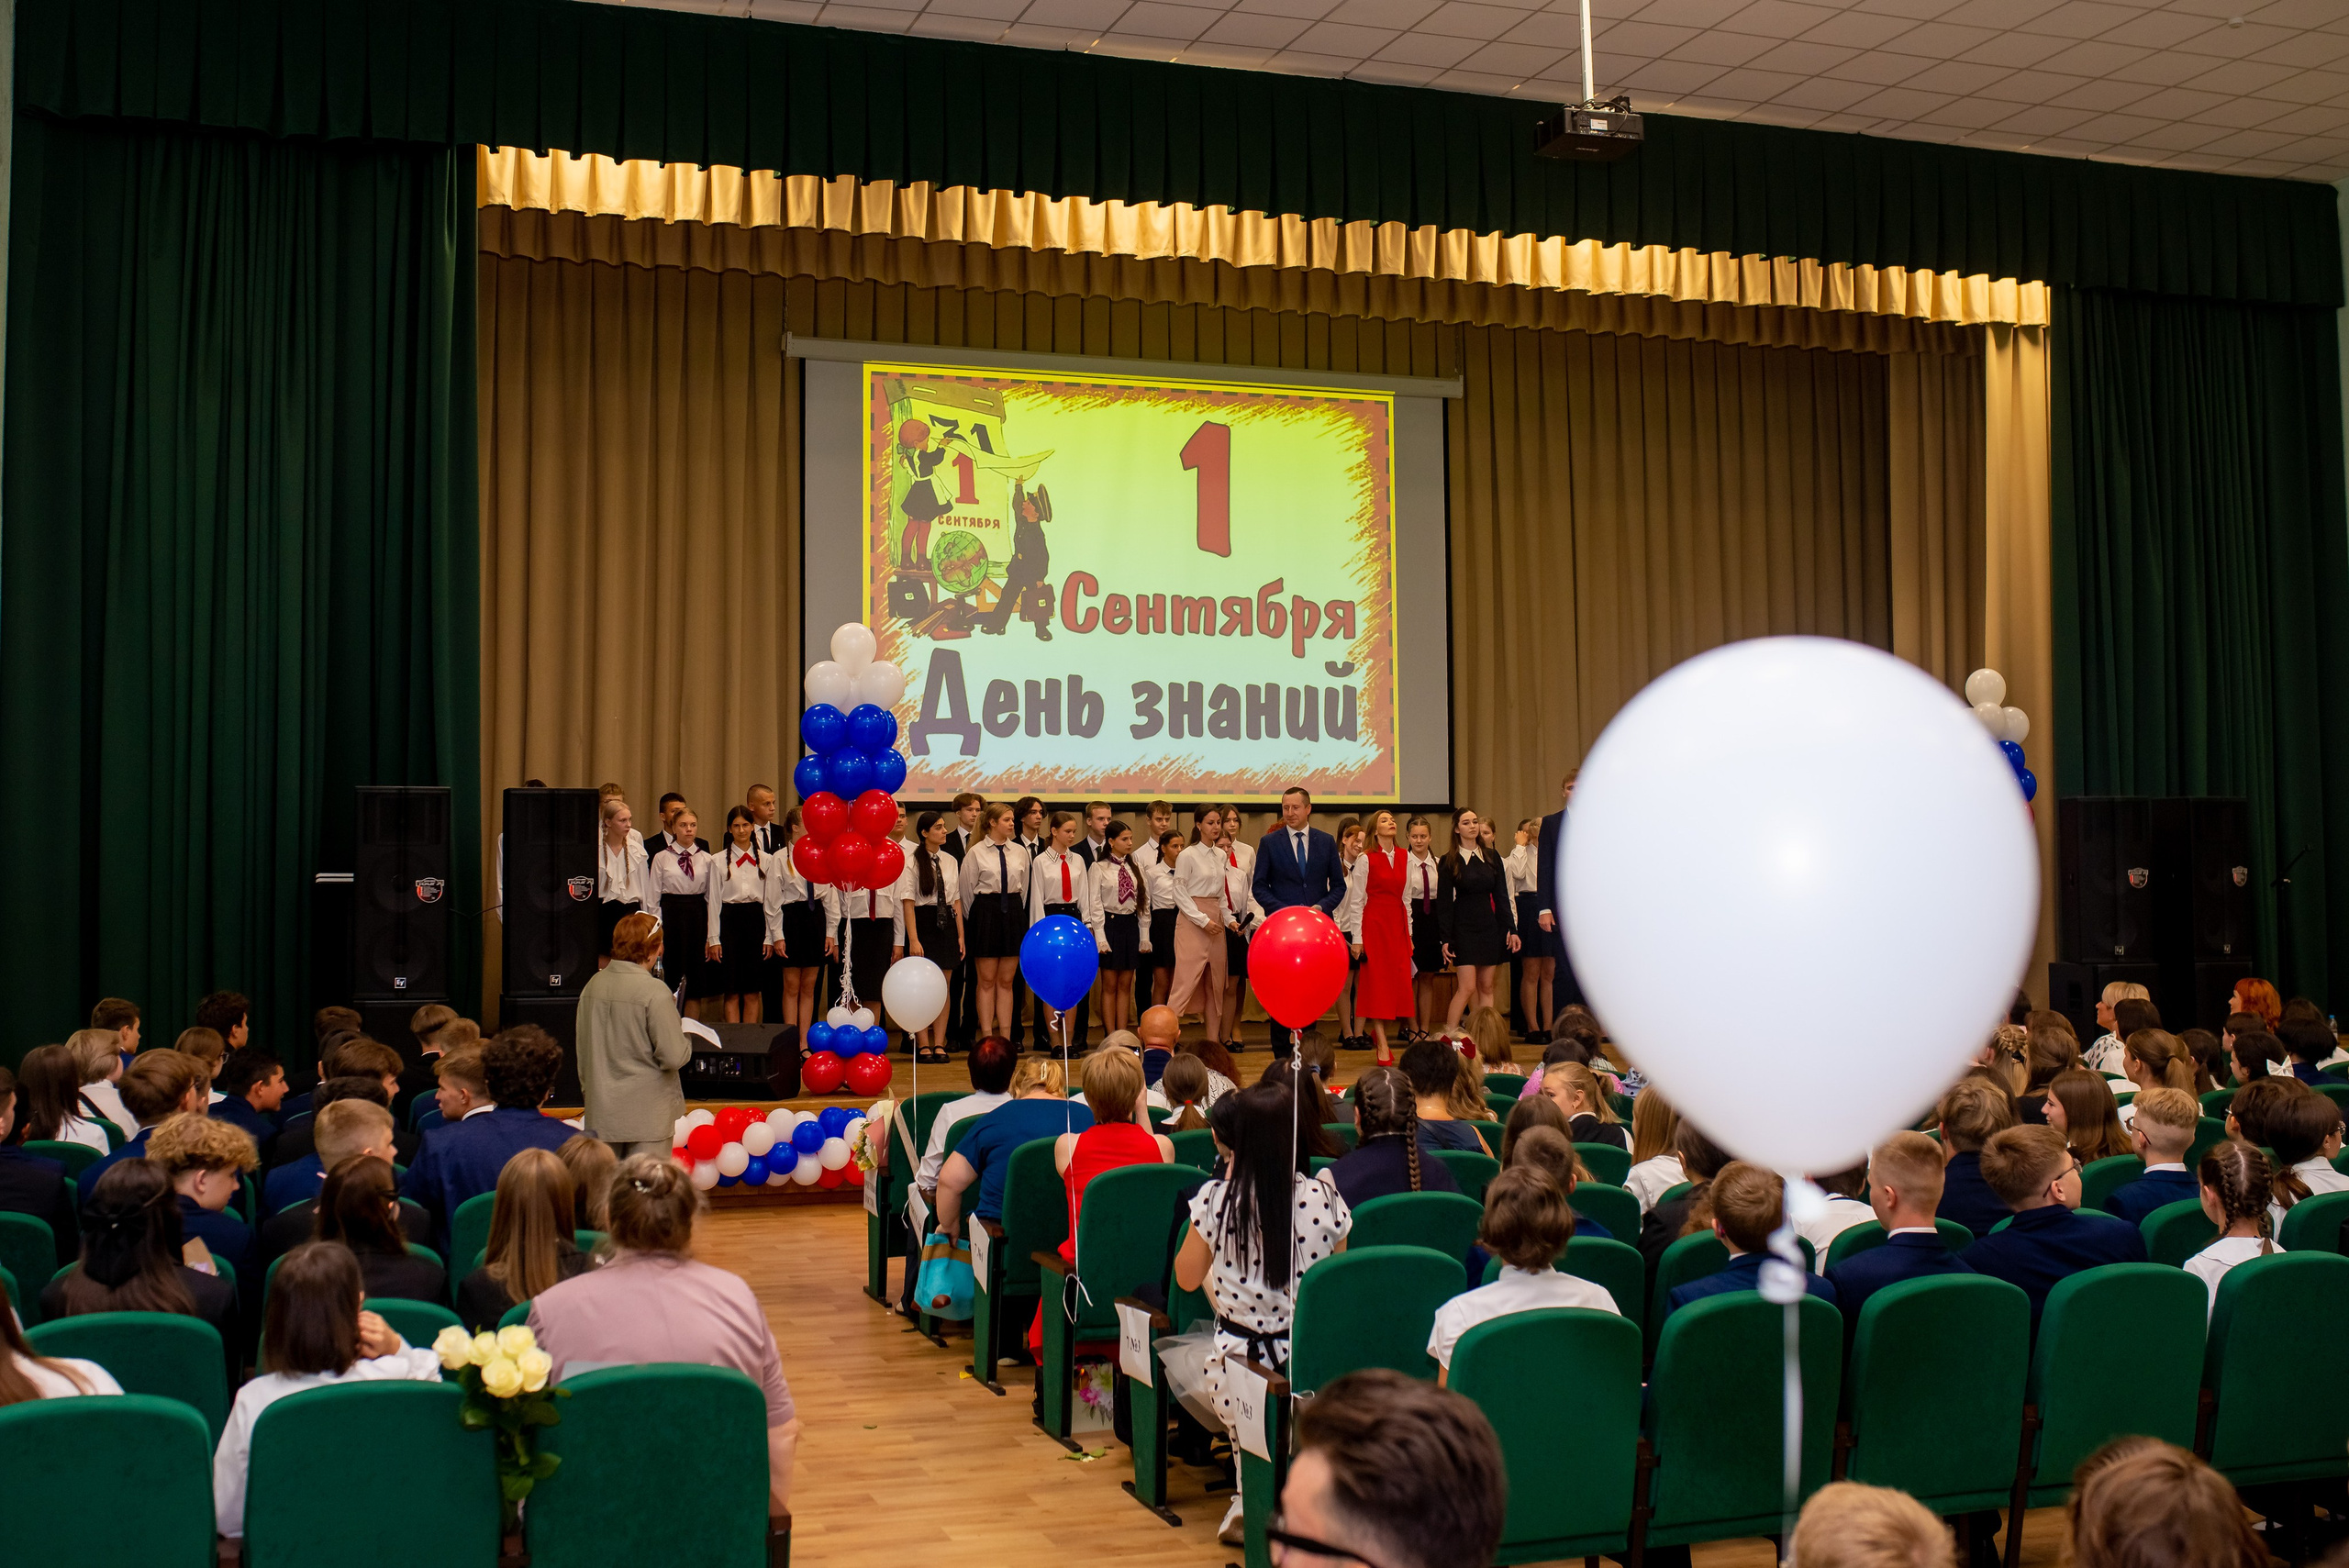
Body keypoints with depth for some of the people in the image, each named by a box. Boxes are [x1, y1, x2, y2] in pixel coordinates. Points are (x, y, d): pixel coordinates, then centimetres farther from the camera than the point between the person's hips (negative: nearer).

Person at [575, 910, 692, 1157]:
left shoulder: (592, 986, 1)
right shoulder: (655, 993, -19)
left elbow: (582, 1047, 12)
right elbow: (673, 1057, -19)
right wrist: (684, 1038, 2)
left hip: (601, 1111, 6)